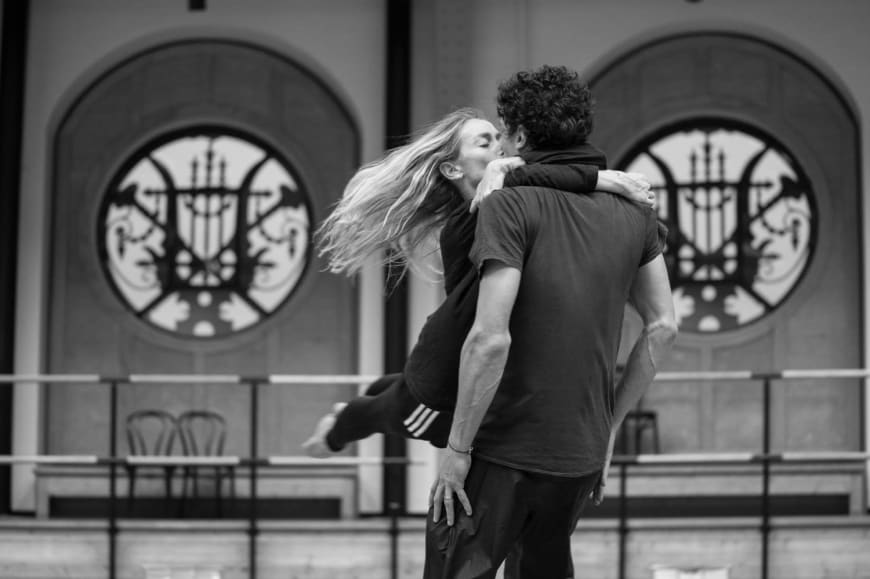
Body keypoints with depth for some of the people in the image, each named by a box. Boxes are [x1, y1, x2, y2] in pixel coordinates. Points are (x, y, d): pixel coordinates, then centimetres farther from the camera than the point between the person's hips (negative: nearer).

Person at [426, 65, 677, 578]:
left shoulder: (510, 206, -13)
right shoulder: (633, 212, 6)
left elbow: (490, 339, -21)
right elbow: (663, 328, 9)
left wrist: (458, 449, -13)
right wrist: (610, 424, 16)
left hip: (504, 450, -6)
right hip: (583, 450, 6)